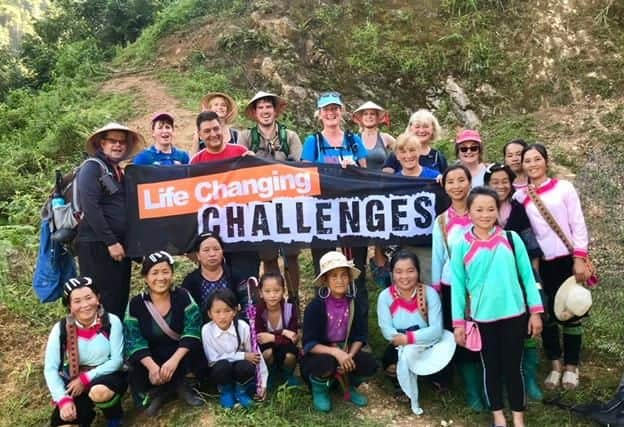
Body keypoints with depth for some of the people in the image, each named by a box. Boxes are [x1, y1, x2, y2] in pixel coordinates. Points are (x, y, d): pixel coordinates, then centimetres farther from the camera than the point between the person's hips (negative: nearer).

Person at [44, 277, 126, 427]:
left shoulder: (111, 321, -14)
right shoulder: (61, 329, -10)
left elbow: (117, 360, -12)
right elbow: (50, 368, -10)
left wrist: (85, 378, -20)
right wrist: (63, 399, -22)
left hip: (107, 376, -2)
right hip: (74, 383, 2)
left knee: (99, 392, -35)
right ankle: (85, 412, 17)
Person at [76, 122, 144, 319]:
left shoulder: (120, 172, 18)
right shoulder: (92, 168, -6)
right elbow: (91, 208, -16)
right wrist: (111, 242, -17)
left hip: (119, 244, 8)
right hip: (97, 245, -8)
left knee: (121, 297, 11)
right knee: (103, 300, -6)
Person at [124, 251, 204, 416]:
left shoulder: (182, 296, -9)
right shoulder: (135, 304, -8)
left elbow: (192, 330, -18)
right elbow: (134, 341, -14)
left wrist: (174, 360, -32)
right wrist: (152, 366, -31)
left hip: (179, 354, -1)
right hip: (150, 359, 1)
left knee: (194, 348, -30)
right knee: (135, 371, -28)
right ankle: (175, 386, 1)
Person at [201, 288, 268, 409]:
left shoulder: (243, 327, -19)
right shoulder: (207, 330, -21)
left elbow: (256, 355, -11)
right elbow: (213, 358, -17)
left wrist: (262, 384, -10)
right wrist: (243, 356, -21)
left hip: (239, 369, 1)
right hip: (220, 370, 0)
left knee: (246, 367, -32)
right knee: (223, 365, -33)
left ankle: (240, 390, 3)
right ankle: (225, 391, 2)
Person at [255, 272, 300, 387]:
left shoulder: (290, 309, -18)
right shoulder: (258, 310, -18)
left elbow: (293, 339, -20)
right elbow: (258, 337, -25)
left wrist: (272, 337, -30)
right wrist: (283, 332, -29)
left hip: (285, 347, 0)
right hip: (267, 349, 0)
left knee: (290, 355, -32)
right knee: (267, 351, -34)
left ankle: (288, 374, 4)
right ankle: (268, 375, 0)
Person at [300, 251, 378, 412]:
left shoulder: (353, 303, -6)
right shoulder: (316, 306, -19)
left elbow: (360, 336, -5)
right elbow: (309, 344, -21)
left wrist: (349, 355, -23)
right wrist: (335, 352, -34)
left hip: (346, 352, 4)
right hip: (319, 354, -4)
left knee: (370, 364, -21)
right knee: (326, 363, -36)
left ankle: (349, 385, 12)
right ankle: (319, 388, 0)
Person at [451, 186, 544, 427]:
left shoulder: (511, 239, -3)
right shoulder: (461, 246, -5)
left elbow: (527, 276, 2)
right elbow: (457, 286, -1)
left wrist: (535, 311, 1)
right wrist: (458, 322, -1)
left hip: (514, 314, 0)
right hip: (482, 317, 0)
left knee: (513, 367, 10)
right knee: (491, 367, 13)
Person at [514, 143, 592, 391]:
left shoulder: (563, 188, -1)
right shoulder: (520, 196, 4)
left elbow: (578, 225, -3)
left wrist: (580, 259, -9)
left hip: (567, 258, -1)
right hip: (542, 262, 2)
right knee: (546, 314, 6)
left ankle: (571, 366, 22)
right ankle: (555, 365, 21)